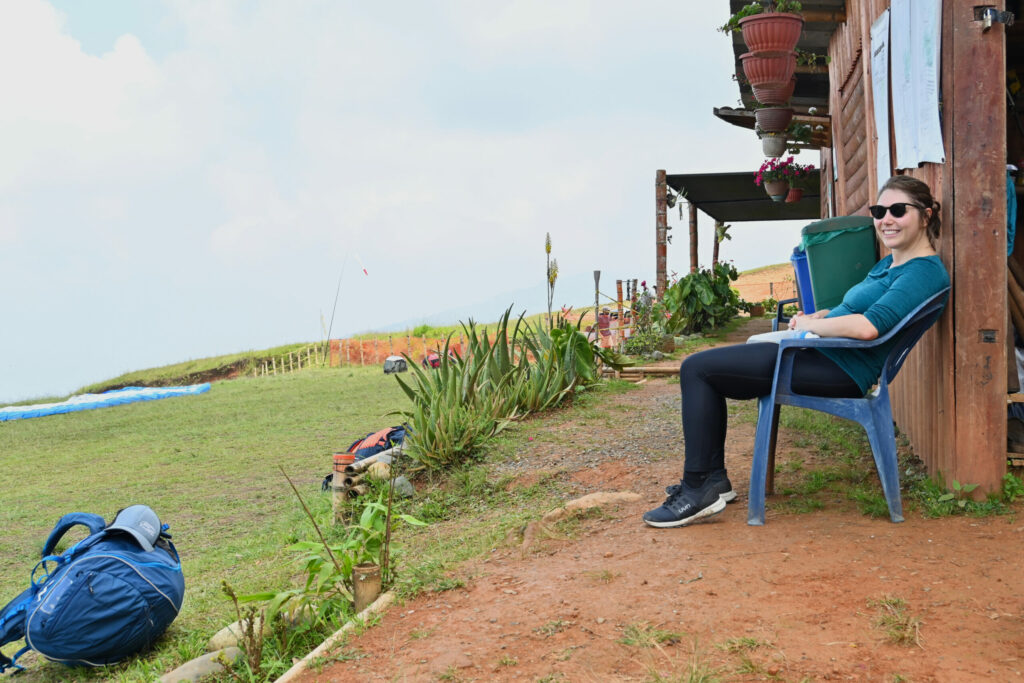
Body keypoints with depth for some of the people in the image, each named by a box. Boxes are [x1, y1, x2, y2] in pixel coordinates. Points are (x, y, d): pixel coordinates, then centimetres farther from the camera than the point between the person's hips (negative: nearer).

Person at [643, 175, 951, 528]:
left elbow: (867, 326, -28)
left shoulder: (925, 272, -14)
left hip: (840, 371, -11)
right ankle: (712, 479, 16)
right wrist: (819, 316, 5)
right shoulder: (890, 263, 17)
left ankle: (701, 490, -7)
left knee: (697, 369, -12)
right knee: (698, 367, 14)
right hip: (820, 355, 11)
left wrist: (809, 324, -12)